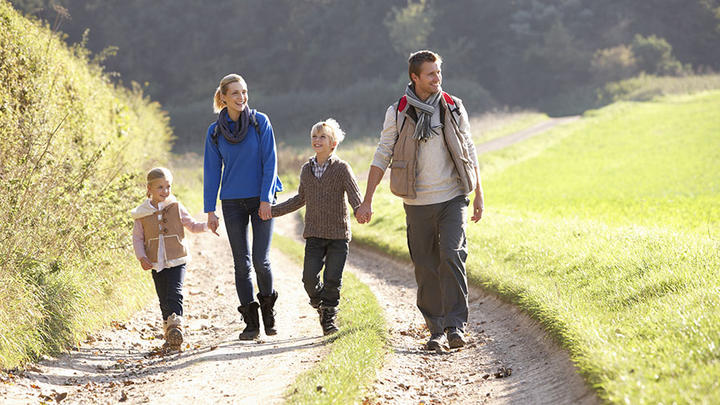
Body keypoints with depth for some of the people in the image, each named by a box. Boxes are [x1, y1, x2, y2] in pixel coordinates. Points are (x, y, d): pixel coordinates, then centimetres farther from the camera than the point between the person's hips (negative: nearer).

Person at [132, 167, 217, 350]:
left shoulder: (176, 207, 3)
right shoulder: (142, 214, 3)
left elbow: (192, 226, 13)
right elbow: (137, 238, 8)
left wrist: (207, 225, -5)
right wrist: (142, 257, -6)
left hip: (176, 261, -2)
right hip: (156, 264, 2)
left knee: (174, 294, -18)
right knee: (163, 299, 6)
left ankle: (175, 326, -28)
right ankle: (170, 335, 15)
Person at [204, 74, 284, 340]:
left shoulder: (260, 122, -3)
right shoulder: (215, 131, 2)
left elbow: (270, 162, -4)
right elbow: (212, 171, 5)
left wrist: (266, 199, -12)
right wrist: (210, 210, 1)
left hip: (262, 200, -2)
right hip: (233, 203, 2)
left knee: (261, 260, -8)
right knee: (242, 262, 2)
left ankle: (268, 308, 18)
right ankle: (251, 322, 8)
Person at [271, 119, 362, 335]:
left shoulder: (341, 168, -3)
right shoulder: (306, 169, 10)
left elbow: (354, 195, -10)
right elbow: (300, 199, 23)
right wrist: (272, 210, 22)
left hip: (338, 234, -3)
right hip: (314, 234, 3)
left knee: (332, 280, -5)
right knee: (309, 277, -8)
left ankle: (329, 317, 13)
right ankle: (319, 304, 20)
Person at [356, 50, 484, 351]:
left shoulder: (454, 108, 4)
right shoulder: (398, 113, 0)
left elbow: (469, 153, 11)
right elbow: (382, 157, 3)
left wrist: (478, 196, 9)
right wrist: (366, 201, -2)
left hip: (452, 198, 0)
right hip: (418, 202, 0)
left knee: (452, 256, -16)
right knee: (426, 267, 3)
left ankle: (456, 325, -13)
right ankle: (436, 329, 13)